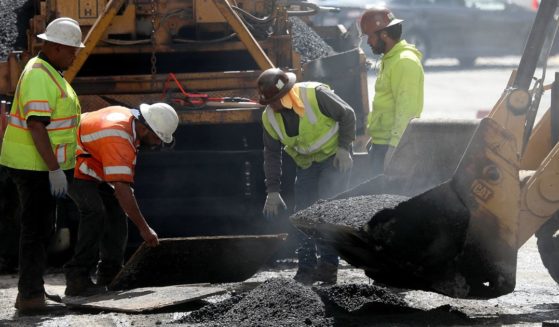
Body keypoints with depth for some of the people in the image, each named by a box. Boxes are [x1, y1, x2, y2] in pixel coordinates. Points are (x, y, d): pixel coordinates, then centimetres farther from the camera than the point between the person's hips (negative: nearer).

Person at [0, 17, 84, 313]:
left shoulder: (49, 73, 14)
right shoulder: (39, 77, -19)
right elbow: (36, 126, -25)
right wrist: (54, 169, -25)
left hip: (41, 165, 10)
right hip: (34, 166, -10)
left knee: (42, 228, 13)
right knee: (36, 230, -7)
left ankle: (30, 293, 18)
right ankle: (30, 296, -5)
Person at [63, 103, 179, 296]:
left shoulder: (127, 116, -3)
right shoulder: (118, 141, -34)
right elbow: (122, 189, -36)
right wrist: (144, 228, -33)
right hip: (74, 166, -11)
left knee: (115, 210, 8)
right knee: (94, 212, -27)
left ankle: (109, 276, 13)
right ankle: (76, 278, -27)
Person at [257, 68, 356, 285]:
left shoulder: (315, 95, -26)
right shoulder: (269, 117, -8)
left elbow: (347, 115, -13)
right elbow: (272, 155, 2)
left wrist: (344, 147, -18)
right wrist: (272, 191, -2)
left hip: (334, 158, -6)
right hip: (306, 164, 6)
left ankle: (329, 264, -17)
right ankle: (306, 268, 3)